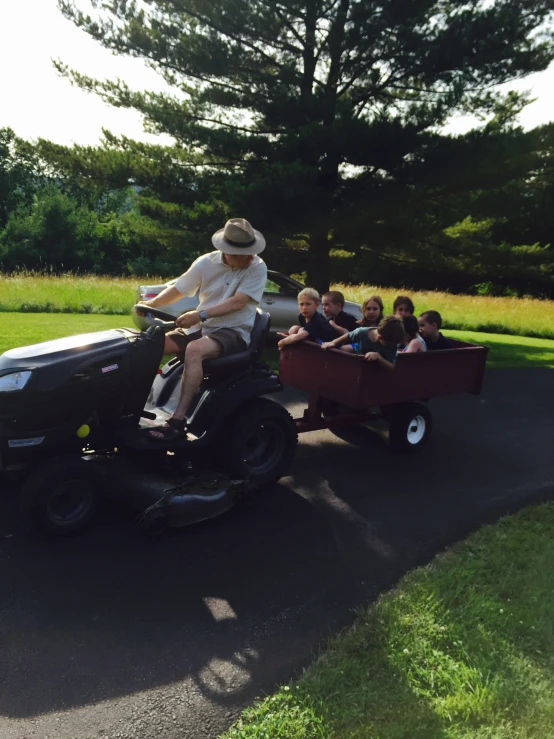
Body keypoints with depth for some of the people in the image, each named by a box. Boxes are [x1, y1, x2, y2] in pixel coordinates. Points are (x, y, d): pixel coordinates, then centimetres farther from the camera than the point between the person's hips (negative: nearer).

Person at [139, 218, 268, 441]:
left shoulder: (257, 268, -11)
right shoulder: (206, 262, -2)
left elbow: (238, 302, -21)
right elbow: (178, 289, 6)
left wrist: (201, 314, -30)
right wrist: (150, 304, -10)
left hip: (234, 331, -5)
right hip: (202, 327, 5)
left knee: (194, 350, -34)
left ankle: (178, 420, -32)